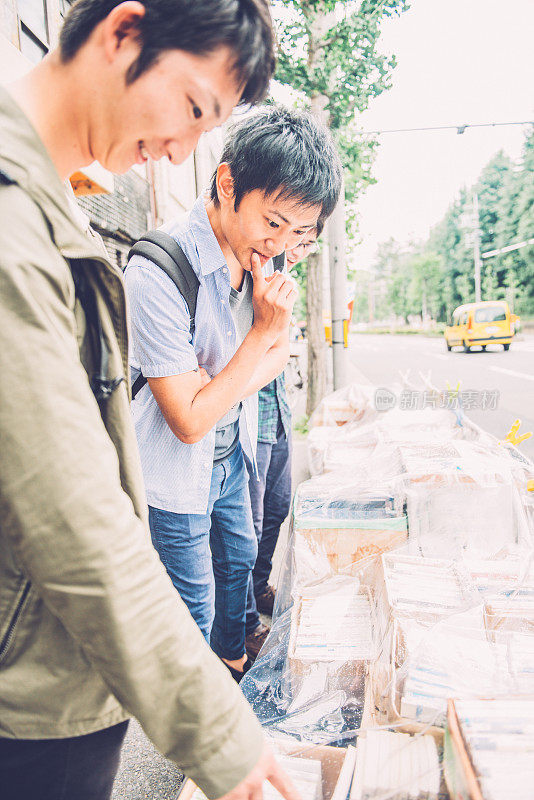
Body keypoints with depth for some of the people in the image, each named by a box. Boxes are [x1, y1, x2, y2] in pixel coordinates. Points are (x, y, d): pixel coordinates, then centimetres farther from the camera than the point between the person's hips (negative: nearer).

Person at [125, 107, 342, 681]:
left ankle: (232, 659, 54)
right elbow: (190, 420, -27)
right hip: (177, 473, -7)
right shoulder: (156, 274, -30)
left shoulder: (260, 257, -6)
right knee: (194, 604, 10)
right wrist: (263, 330, -28)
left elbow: (276, 360, 5)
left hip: (232, 455, 8)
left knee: (239, 560, 26)